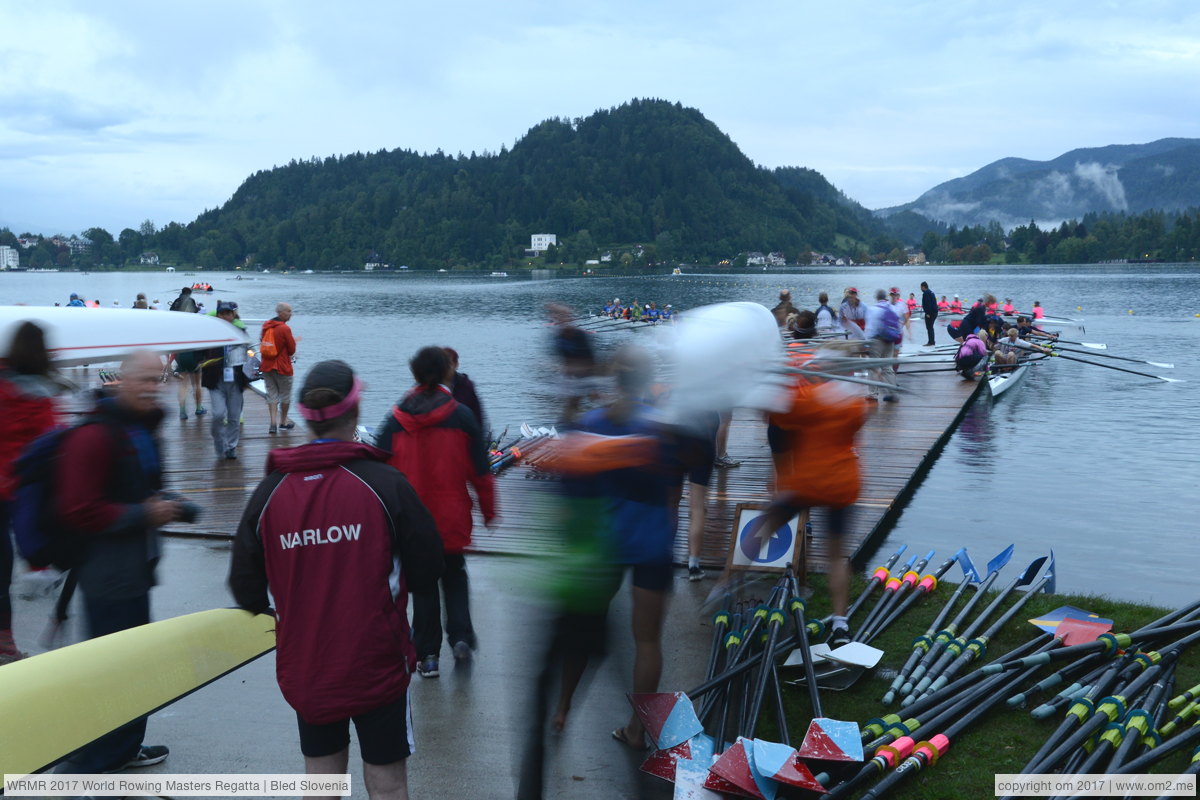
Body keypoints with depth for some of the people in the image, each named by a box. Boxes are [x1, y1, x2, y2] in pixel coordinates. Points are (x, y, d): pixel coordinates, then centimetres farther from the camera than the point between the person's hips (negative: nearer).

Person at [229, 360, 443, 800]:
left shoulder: (270, 491, -5)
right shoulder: (384, 483, -14)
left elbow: (244, 584, 2)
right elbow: (427, 571, -9)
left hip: (302, 668, 3)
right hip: (378, 664, -3)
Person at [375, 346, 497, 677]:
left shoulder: (394, 421, -5)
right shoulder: (462, 417, -7)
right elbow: (480, 471, -3)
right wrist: (488, 510, 8)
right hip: (452, 519, 0)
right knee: (454, 575, 20)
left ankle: (428, 655, 14)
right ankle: (461, 636, 4)